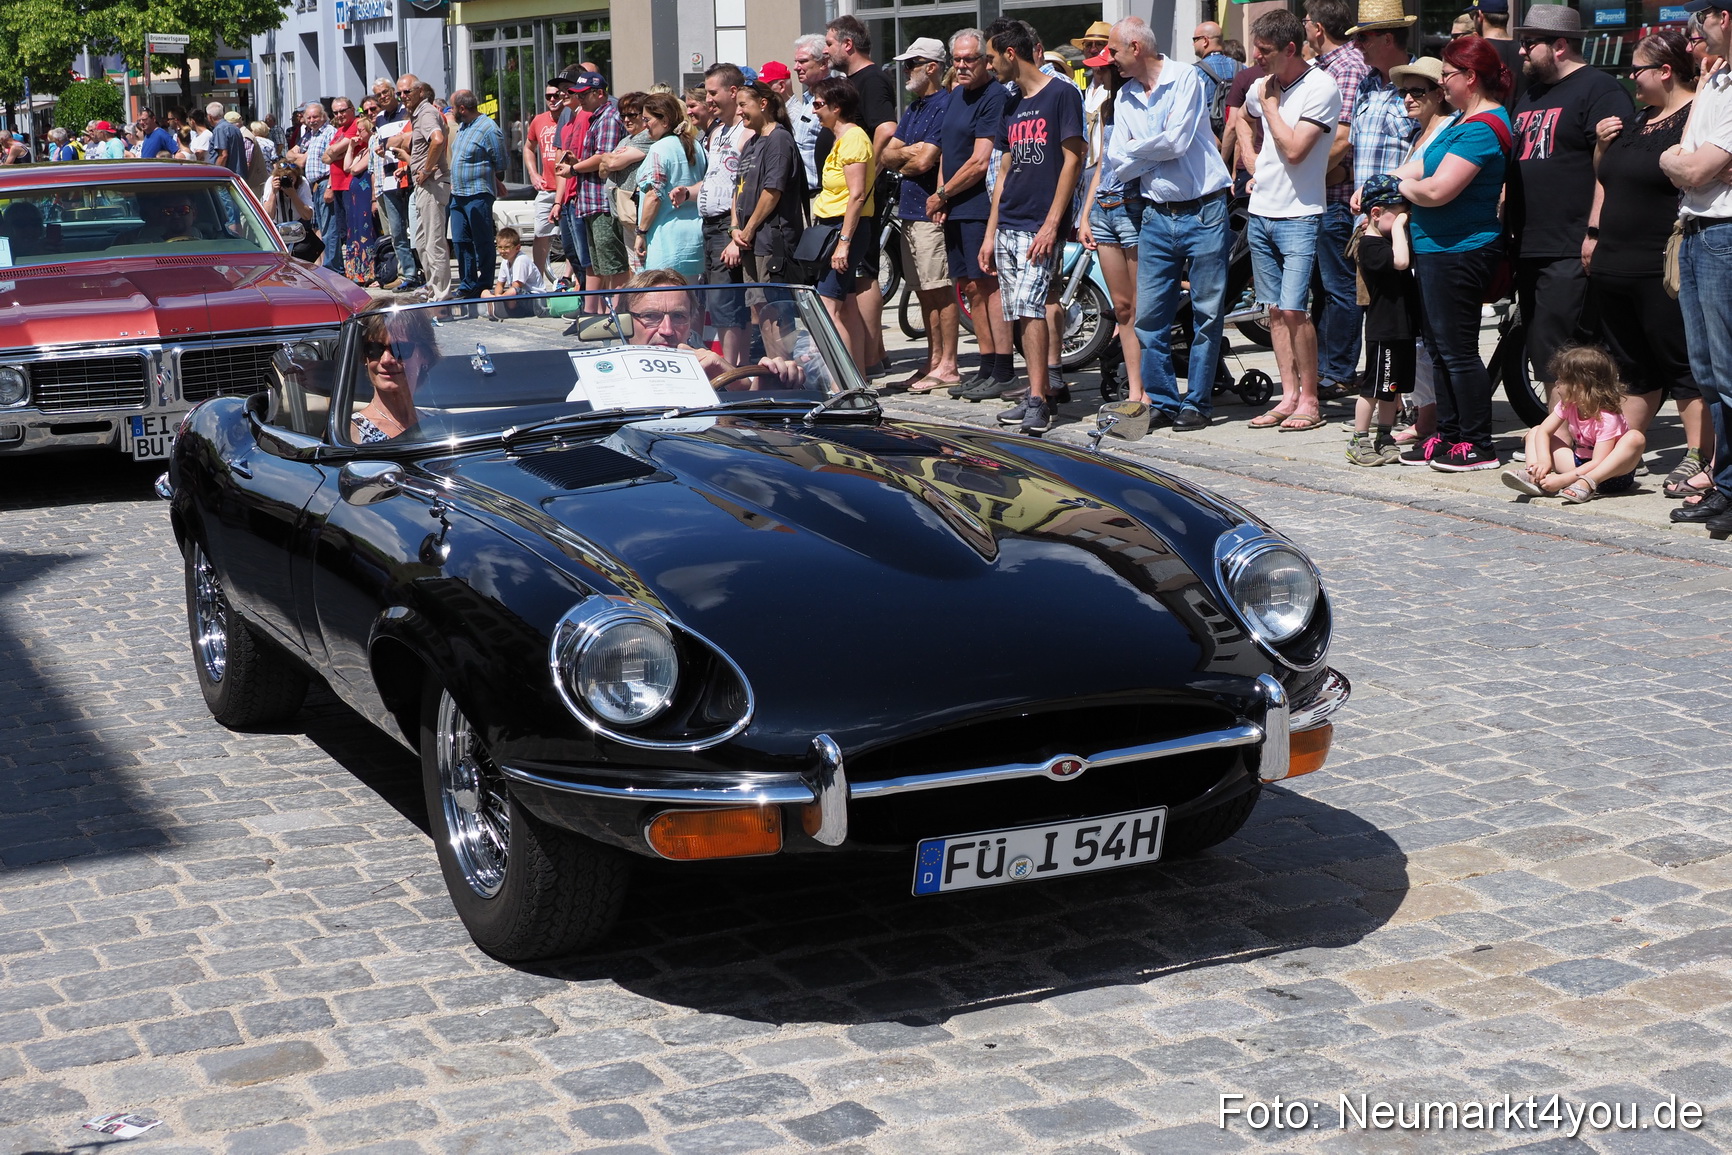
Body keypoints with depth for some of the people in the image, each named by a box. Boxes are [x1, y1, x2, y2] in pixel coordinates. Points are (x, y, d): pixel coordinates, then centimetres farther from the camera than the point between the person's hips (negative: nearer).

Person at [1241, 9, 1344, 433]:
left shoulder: (1321, 87, -13)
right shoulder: (1263, 86, 9)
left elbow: (1293, 149, -21)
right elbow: (1243, 120, 32)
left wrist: (1270, 103, -11)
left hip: (1298, 216, -7)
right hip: (1261, 211, 7)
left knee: (1293, 309, -12)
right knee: (1275, 310, 9)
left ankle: (1310, 401, -3)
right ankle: (1289, 396, 15)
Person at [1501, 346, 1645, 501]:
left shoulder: (1607, 417, -23)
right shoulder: (1568, 405, -1)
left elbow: (1598, 463, -29)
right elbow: (1543, 431, -2)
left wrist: (1563, 479, -38)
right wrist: (1544, 461, -22)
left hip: (1610, 473, -7)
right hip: (1579, 463, 7)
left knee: (1635, 438, -34)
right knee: (1535, 431, 2)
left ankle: (1586, 484, -46)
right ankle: (1534, 478, -28)